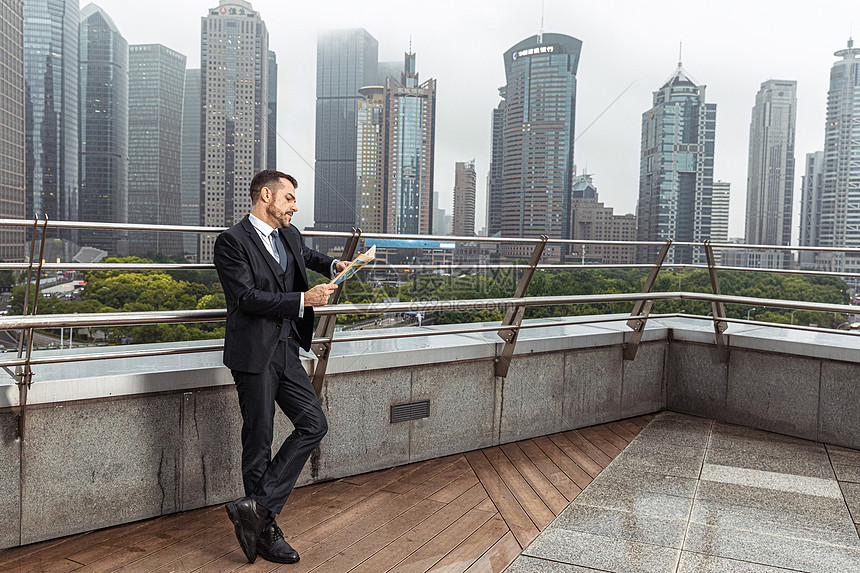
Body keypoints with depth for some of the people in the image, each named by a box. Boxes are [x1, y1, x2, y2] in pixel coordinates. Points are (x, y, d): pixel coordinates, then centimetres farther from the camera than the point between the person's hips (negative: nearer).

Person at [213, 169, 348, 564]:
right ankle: (266, 530, 14)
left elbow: (308, 256, 38)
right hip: (253, 354, -8)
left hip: (286, 350, 8)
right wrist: (303, 300, -19)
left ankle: (257, 506, 7)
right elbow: (248, 298, -18)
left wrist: (333, 265, 19)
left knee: (313, 425, 2)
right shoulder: (232, 241, -9)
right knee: (259, 443, 1)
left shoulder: (291, 236, 14)